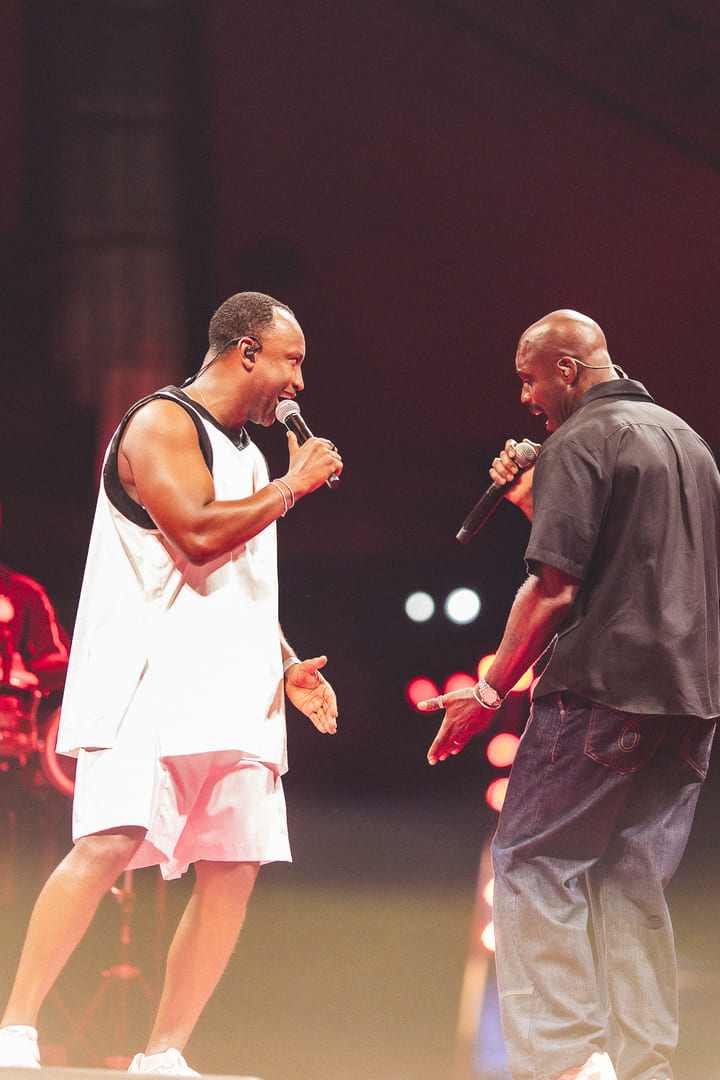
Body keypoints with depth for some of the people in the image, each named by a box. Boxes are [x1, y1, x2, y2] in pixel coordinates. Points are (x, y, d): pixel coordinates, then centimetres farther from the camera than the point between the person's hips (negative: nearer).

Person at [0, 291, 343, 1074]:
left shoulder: (245, 453, 23)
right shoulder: (163, 424, -4)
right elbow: (196, 533, -19)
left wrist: (286, 665, 15)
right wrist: (291, 486, -8)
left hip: (231, 693, 9)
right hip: (152, 680, -9)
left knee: (234, 870, -1)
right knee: (109, 842, -21)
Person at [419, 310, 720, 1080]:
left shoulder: (580, 444, -8)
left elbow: (555, 588, -14)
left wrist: (489, 691, -10)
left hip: (602, 685, -8)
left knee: (534, 863, -3)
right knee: (632, 884, 9)